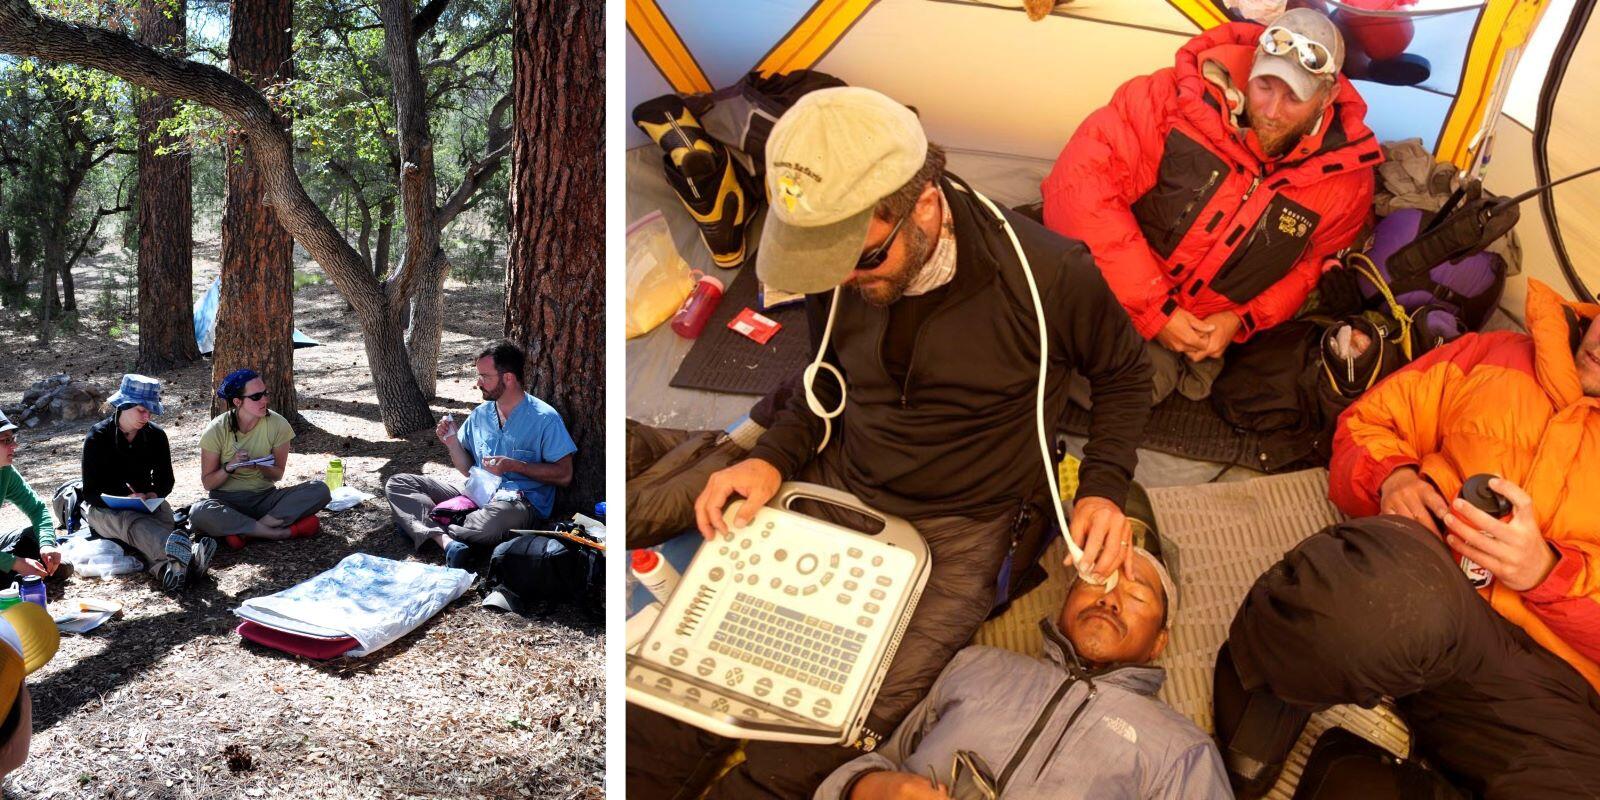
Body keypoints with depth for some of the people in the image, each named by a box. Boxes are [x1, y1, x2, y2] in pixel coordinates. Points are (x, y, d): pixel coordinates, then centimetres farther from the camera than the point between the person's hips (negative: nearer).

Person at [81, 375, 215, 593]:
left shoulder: (155, 435, 5)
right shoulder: (98, 437, -6)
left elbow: (165, 481, 13)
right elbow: (90, 492, -8)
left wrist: (153, 495, -11)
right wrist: (126, 498, -26)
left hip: (147, 502, 4)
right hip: (105, 508, -4)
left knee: (164, 517, -34)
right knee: (132, 522, -40)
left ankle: (168, 569, -71)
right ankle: (188, 554, -77)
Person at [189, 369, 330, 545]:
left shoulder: (277, 424, -7)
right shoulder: (216, 431, -10)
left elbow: (277, 475, 2)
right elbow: (207, 483, -3)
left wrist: (259, 466, -20)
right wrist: (230, 467, -22)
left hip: (265, 497, 2)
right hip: (227, 500, -2)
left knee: (320, 490, -23)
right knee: (198, 514, -37)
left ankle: (242, 532, -27)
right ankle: (282, 532, -28)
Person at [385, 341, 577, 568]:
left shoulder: (544, 418, -7)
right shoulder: (480, 414, 12)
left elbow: (564, 475, -9)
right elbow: (468, 470, 17)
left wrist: (514, 466, -16)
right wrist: (452, 442, -2)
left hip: (520, 499, -7)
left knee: (490, 522, -43)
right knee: (397, 484, -5)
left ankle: (428, 531, -13)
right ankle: (447, 541, -31)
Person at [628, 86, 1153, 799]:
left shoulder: (1048, 276, -17)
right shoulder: (838, 268, -4)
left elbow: (1124, 373, 3)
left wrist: (1104, 489, -8)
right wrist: (773, 457, -2)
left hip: (961, 531, -3)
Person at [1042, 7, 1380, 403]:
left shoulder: (1345, 180, -11)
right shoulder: (1177, 98, -21)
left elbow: (1312, 267, 8)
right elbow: (1080, 185, -24)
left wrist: (1241, 321, -11)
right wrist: (1155, 312, -22)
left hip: (1213, 336, 3)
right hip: (1113, 304, -2)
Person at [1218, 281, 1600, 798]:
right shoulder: (1498, 357, 17)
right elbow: (1367, 423, 20)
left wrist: (1546, 571, -12)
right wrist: (1392, 476, -1)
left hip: (1547, 671, 0)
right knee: (1389, 590, -41)